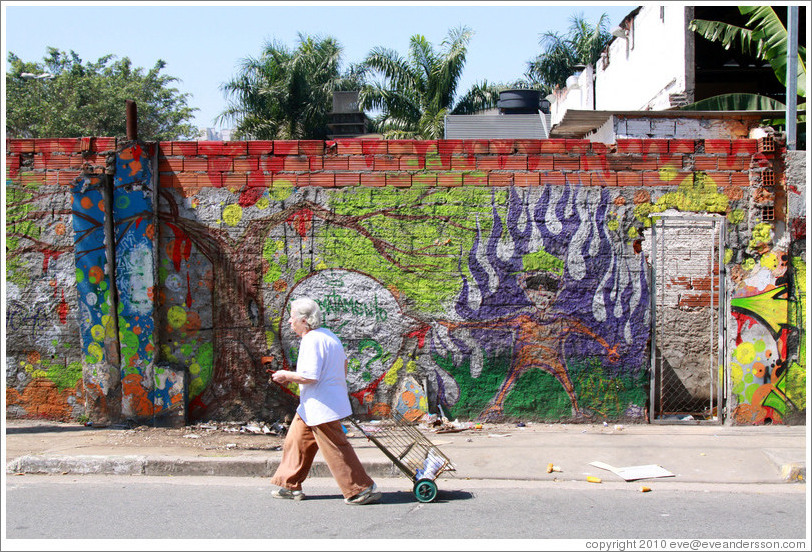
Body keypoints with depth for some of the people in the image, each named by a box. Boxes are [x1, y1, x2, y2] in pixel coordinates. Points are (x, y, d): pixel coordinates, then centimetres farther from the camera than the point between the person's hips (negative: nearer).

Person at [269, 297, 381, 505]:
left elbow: (310, 377, -26)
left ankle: (363, 489, -1)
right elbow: (343, 366, 21)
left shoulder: (312, 341, -20)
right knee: (296, 441, 16)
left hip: (322, 407, -11)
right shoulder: (328, 335, 12)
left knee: (336, 450, -6)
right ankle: (290, 486, 24)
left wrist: (286, 375, -11)